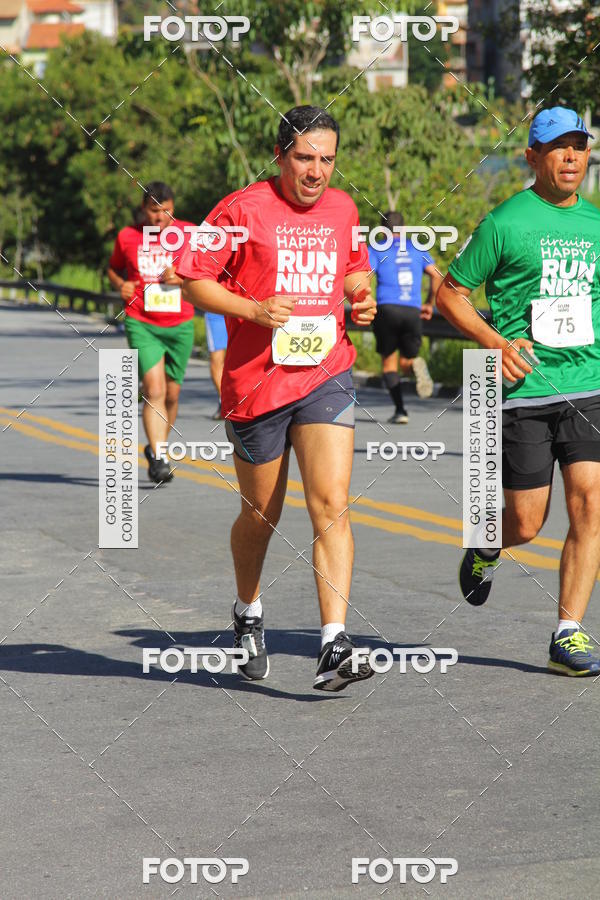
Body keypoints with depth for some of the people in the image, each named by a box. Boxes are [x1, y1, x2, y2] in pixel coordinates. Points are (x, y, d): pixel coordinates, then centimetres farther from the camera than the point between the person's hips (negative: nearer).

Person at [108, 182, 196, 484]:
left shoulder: (189, 233, 1)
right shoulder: (128, 236, 1)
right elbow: (113, 268, 18)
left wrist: (184, 277, -14)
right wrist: (120, 284, -3)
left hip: (180, 325, 2)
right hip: (142, 325, -2)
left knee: (172, 394, 10)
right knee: (154, 389, -17)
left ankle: (157, 447, 33)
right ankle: (157, 459, -18)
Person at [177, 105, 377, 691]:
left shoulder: (342, 209, 9)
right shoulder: (242, 209, -6)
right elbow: (193, 280, -4)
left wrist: (361, 296, 5)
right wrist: (253, 309, -18)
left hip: (326, 376, 2)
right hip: (255, 381, -2)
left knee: (331, 506, -13)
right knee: (261, 514, 12)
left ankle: (334, 646, -17)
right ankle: (248, 611, 41)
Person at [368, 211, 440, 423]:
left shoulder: (377, 250, 8)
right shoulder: (417, 248, 16)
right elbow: (436, 275, 7)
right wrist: (429, 304, 17)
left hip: (387, 309, -2)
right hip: (412, 311, 2)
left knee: (388, 362, 10)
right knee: (406, 362, 15)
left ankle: (400, 410, -3)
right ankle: (416, 365, -24)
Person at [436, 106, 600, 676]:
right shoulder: (505, 222, -4)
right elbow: (449, 293, 0)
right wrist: (494, 341, -13)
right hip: (522, 390, -4)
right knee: (526, 524, 1)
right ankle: (486, 545, 37)